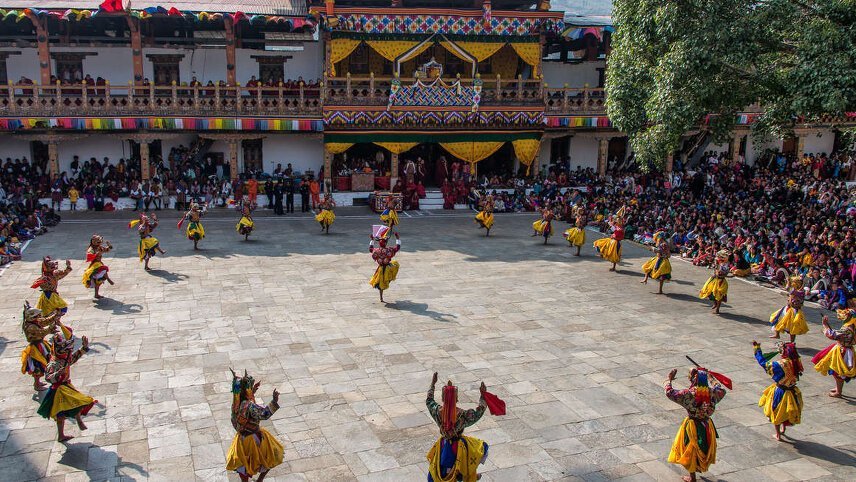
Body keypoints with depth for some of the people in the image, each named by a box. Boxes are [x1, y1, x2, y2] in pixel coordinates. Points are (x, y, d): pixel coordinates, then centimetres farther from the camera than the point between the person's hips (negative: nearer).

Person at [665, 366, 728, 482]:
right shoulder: (712, 393, -11)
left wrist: (669, 379, -11)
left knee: (691, 449, 13)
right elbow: (722, 390, 12)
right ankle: (702, 467, 48)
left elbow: (670, 393, -25)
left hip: (693, 426, -4)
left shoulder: (689, 394, -26)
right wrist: (712, 378, 22)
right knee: (704, 447, 27)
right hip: (707, 426, 4)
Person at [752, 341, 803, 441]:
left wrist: (757, 349, -14)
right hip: (792, 391, 5)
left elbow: (763, 363, -24)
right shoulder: (796, 363, -15)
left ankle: (778, 435, 29)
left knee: (776, 413, 17)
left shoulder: (780, 364, -30)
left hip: (780, 392, -5)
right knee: (787, 411, 30)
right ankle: (783, 429, 50)